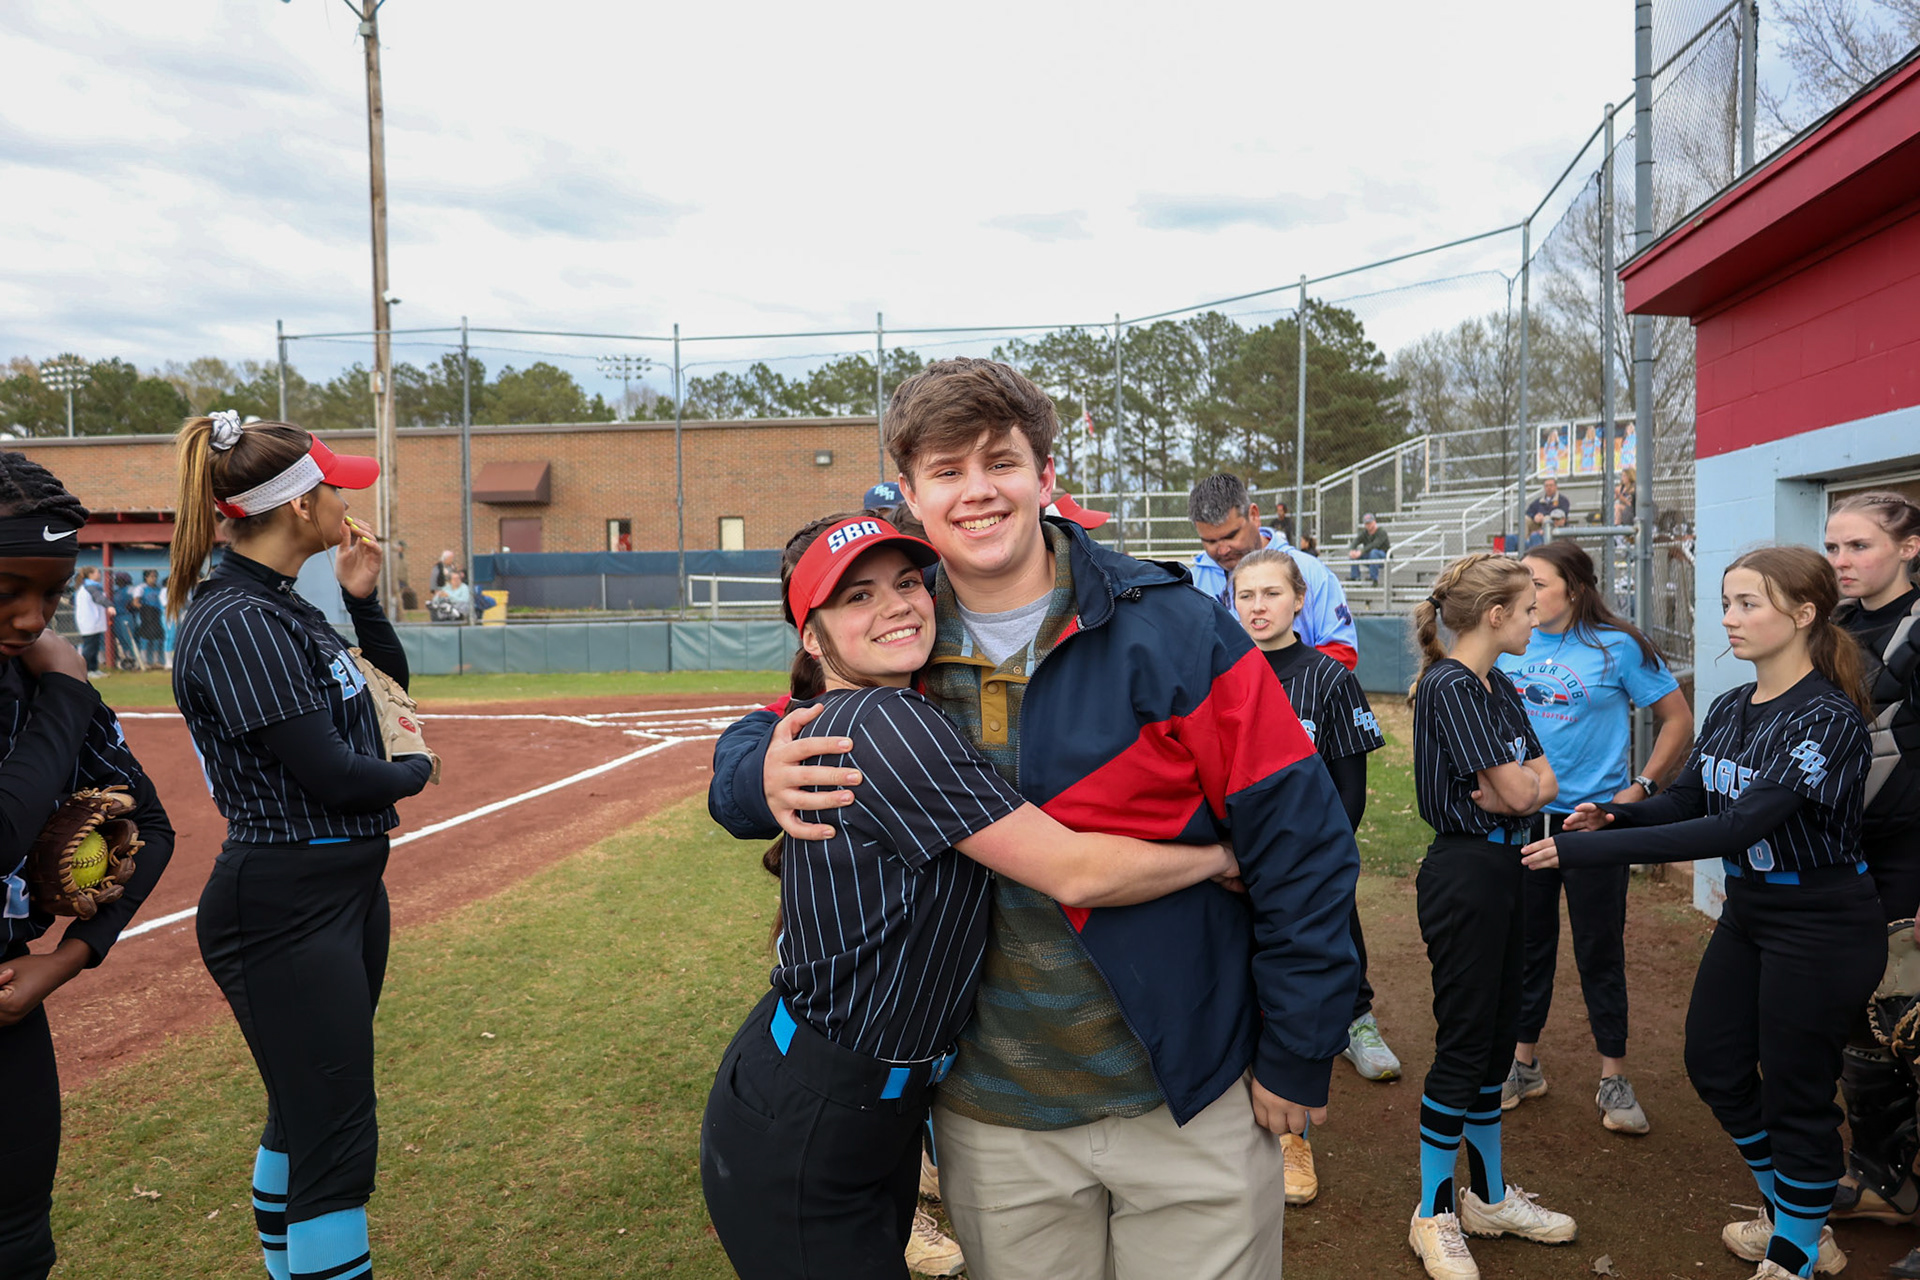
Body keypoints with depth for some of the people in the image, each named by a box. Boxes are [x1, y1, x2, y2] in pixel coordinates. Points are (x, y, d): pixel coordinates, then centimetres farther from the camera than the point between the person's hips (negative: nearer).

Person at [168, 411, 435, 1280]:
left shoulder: (283, 607, 10)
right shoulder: (239, 623, -20)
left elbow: (390, 693, 20)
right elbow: (333, 775, -22)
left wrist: (363, 600, 4)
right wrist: (415, 772, -2)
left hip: (346, 889, 10)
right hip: (284, 908, -10)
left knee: (306, 1116, 21)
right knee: (337, 1144, -5)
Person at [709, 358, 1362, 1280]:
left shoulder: (1172, 630, -13)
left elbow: (1300, 839, -10)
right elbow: (749, 747, 7)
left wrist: (1298, 1055, -7)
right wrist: (763, 779, -18)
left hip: (1194, 1106, -2)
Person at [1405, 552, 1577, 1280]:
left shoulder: (1497, 687, 12)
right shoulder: (1450, 687, -17)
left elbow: (1544, 782, 7)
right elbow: (1517, 791, -19)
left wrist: (1520, 783, -13)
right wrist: (1526, 780, 2)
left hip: (1502, 868, 9)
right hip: (1464, 872, -9)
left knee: (1496, 1034, 16)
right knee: (1464, 1041, -1)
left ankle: (1489, 1196, 30)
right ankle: (1434, 1215, 13)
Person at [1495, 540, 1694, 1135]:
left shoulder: (1618, 647, -7)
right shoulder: (1509, 647, 2)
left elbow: (1678, 720, -2)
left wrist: (1642, 787, -9)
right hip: (1520, 816, 3)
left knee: (1600, 951, 5)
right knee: (1526, 945, 13)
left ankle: (1614, 1079, 20)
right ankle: (1523, 1065, 28)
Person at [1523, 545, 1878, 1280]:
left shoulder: (1828, 718, -24)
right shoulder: (1730, 710, 1)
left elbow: (1735, 827, -32)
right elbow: (1686, 800, 8)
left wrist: (1588, 849, -35)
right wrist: (1614, 816, -15)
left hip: (1821, 924, -8)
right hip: (1747, 910, 8)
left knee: (1796, 1096, 6)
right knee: (1715, 1065, 17)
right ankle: (1791, 1217, 40)